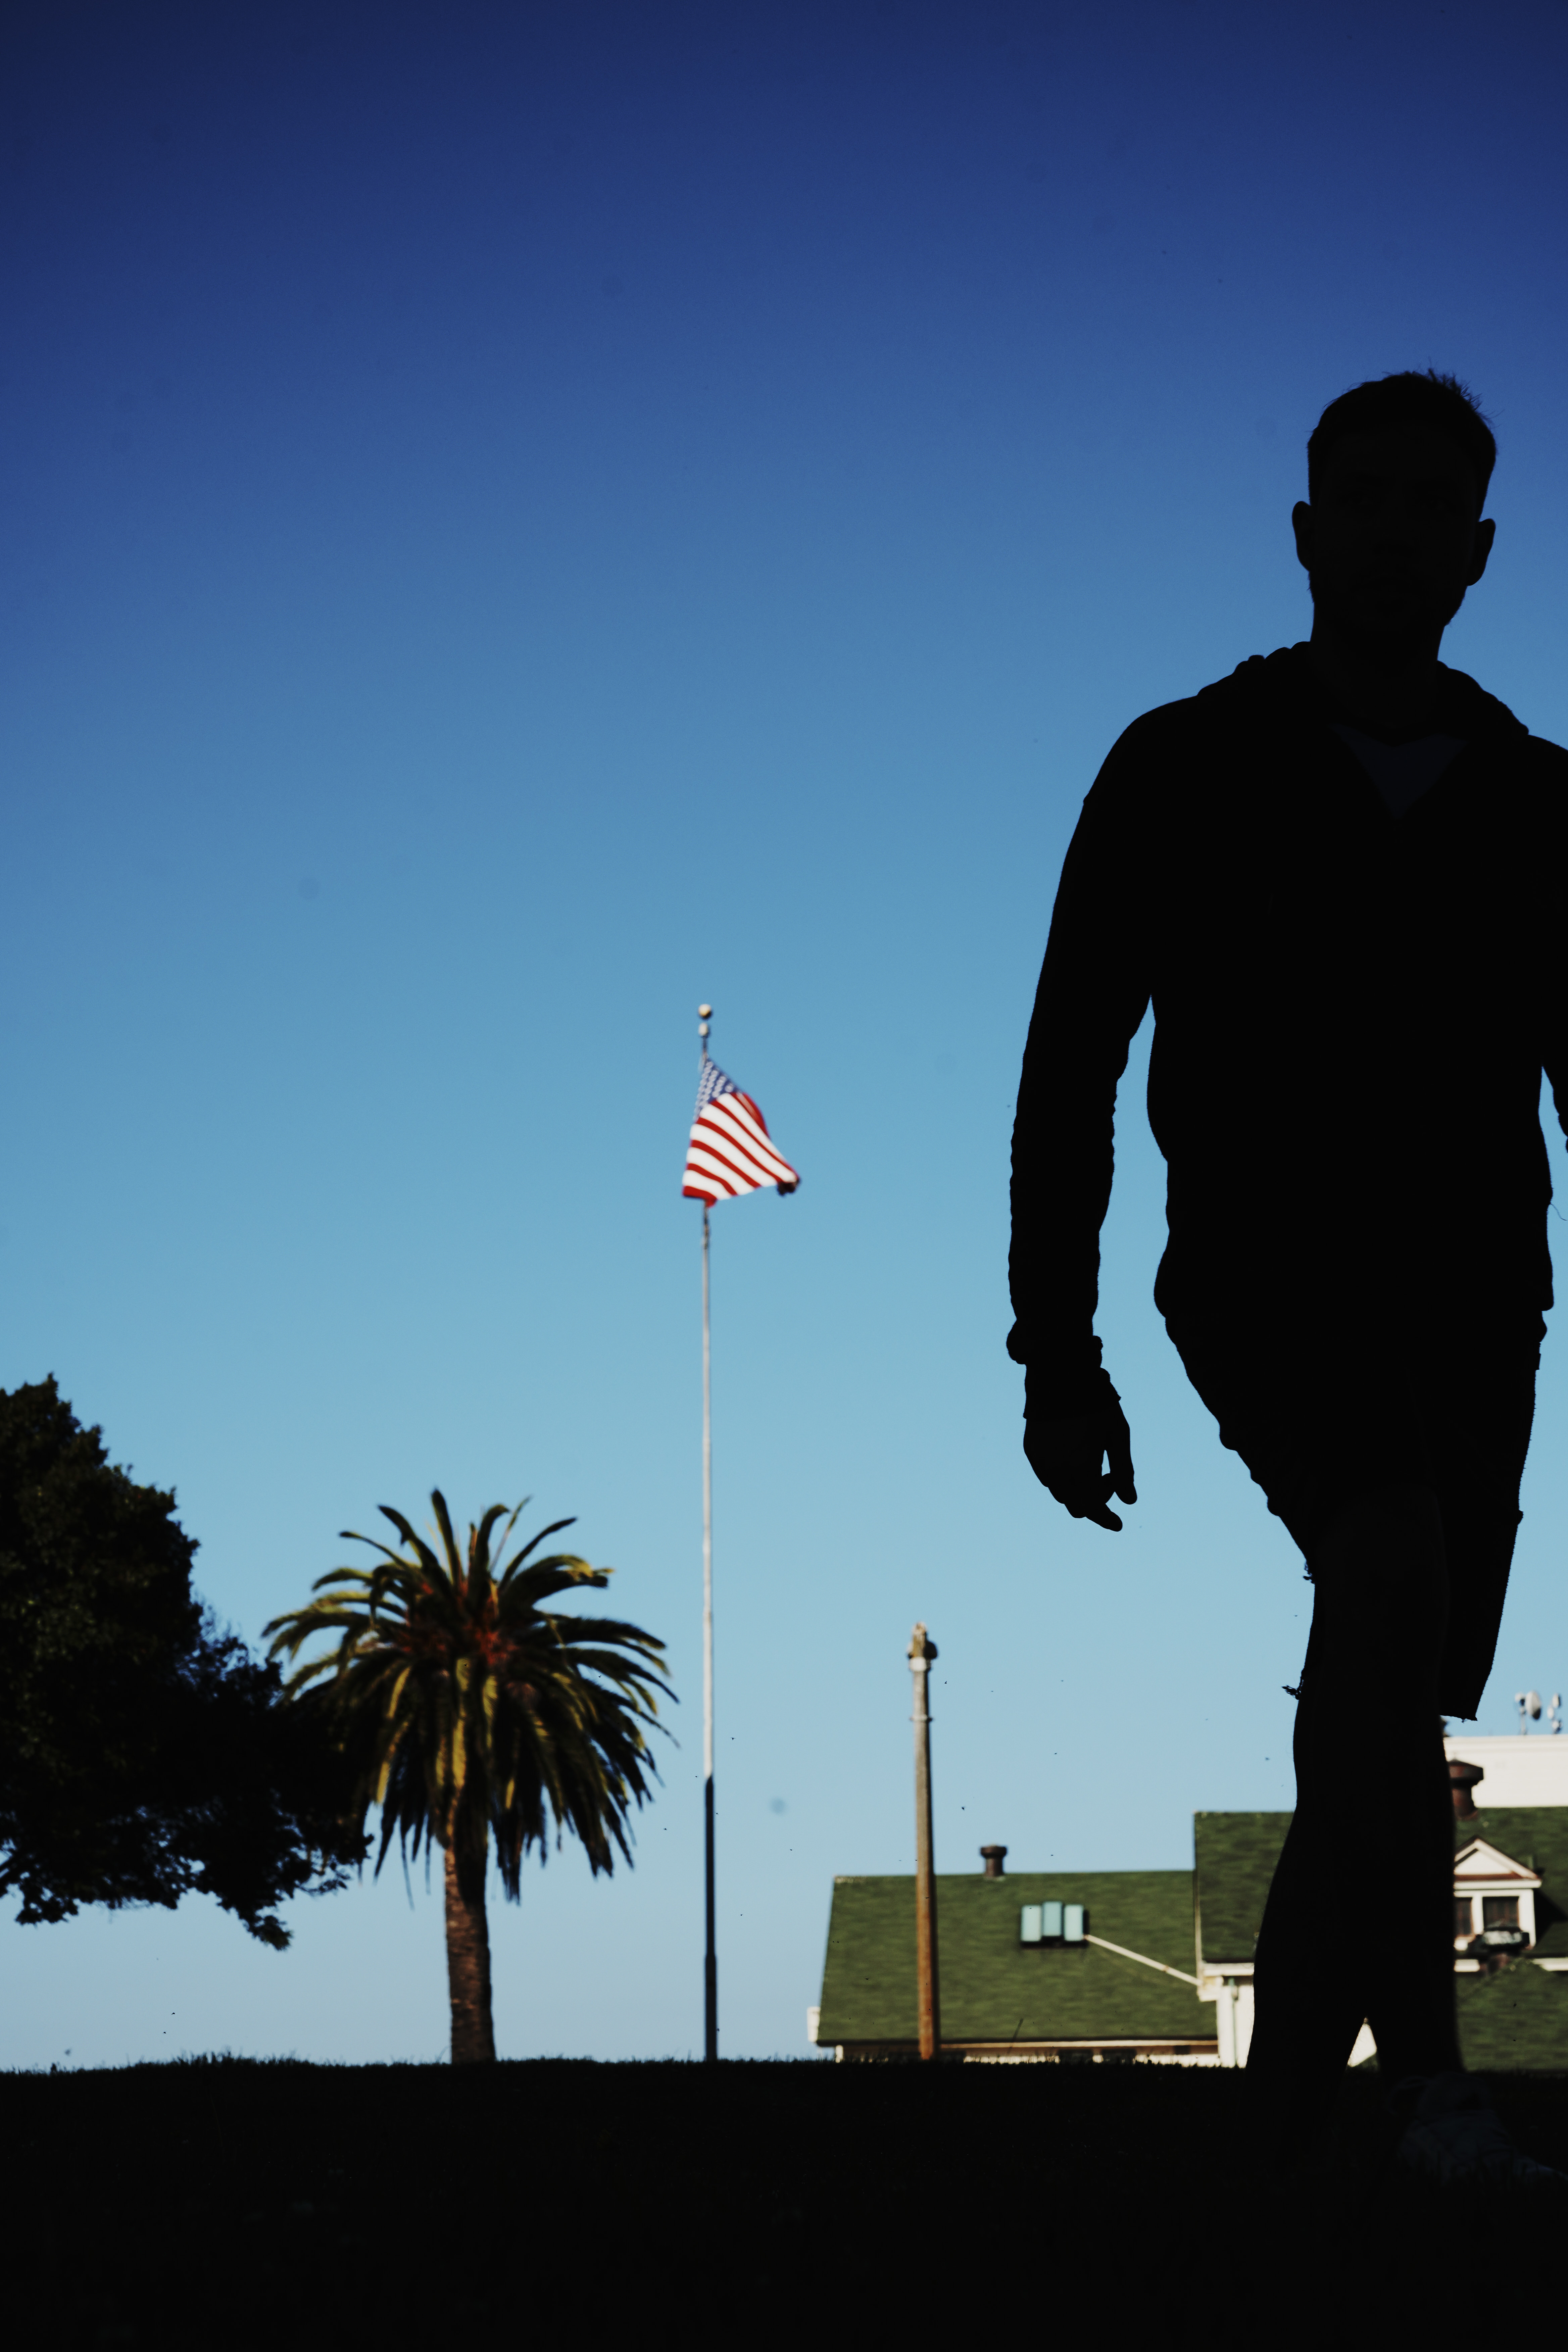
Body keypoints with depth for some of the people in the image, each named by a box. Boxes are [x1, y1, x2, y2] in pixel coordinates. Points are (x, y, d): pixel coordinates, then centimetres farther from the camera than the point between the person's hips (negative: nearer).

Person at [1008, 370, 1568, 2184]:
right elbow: (1069, 1071, 4)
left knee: (1385, 1725, 4)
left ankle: (1278, 2128, 18)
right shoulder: (1187, 773, 5)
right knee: (1397, 1564, -30)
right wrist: (1055, 1349, -3)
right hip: (1265, 1270, -4)